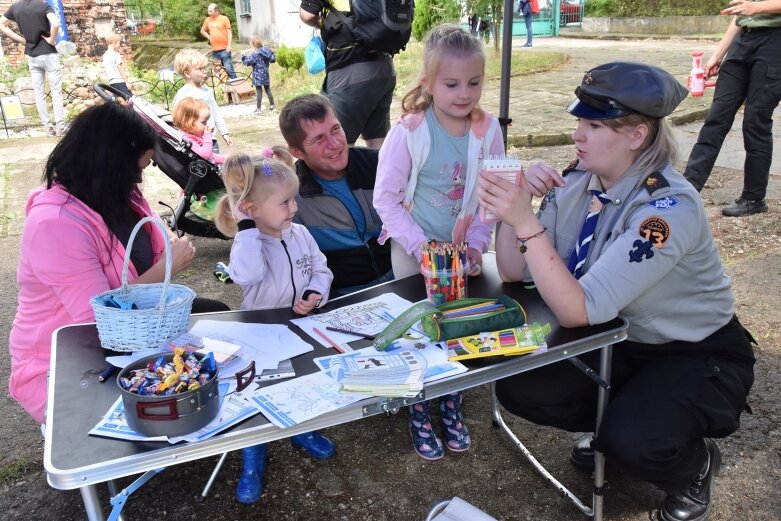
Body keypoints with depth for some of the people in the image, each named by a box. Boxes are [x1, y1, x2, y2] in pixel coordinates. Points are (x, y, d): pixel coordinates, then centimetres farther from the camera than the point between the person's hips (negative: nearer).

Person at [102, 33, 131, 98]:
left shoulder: (105, 55, 15)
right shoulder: (116, 54, -7)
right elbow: (120, 69, -11)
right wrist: (127, 82, -11)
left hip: (111, 82, 8)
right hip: (119, 81, -8)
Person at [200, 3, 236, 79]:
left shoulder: (224, 18, -3)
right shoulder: (208, 20, 9)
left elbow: (229, 32, -6)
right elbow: (202, 31, 23)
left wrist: (229, 45, -14)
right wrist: (209, 37, 8)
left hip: (224, 49, -5)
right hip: (214, 50, 5)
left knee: (228, 68, -11)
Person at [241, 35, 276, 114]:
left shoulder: (254, 54, -15)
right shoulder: (266, 51, 3)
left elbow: (248, 62, -20)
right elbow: (273, 59, 9)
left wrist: (244, 56, -5)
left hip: (258, 76, -6)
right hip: (265, 74, 6)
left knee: (259, 91, -3)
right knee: (268, 90, 15)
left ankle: (258, 108, -1)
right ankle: (272, 105, 20)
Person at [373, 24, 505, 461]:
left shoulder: (488, 130, -9)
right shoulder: (408, 132, -17)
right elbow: (386, 198, -13)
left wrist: (476, 245, -13)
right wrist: (420, 246, -19)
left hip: (463, 250, 3)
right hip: (415, 250, -2)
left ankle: (453, 407, 34)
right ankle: (420, 416, 28)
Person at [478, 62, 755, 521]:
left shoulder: (669, 208, -29)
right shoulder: (577, 184, -9)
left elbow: (578, 310, -35)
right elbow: (514, 272, -10)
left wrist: (526, 220, -41)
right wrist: (514, 203, -25)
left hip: (698, 356, -6)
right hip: (619, 341, 6)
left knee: (631, 442, -30)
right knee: (518, 387, -12)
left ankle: (697, 462, 8)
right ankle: (615, 422, 17)